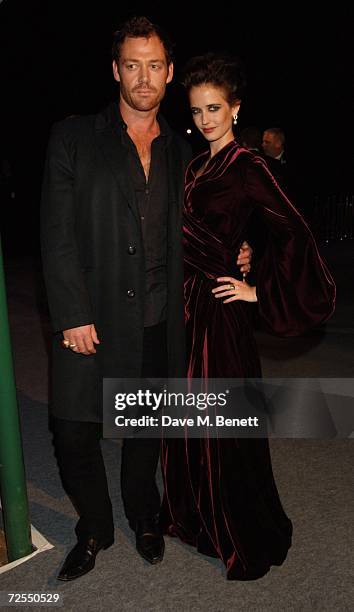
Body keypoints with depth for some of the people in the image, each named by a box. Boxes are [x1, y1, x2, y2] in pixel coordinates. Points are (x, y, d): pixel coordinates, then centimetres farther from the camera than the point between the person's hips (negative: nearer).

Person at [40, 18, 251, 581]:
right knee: (75, 435, 1)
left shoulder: (181, 153, 10)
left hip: (158, 323, 3)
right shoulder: (74, 138, -1)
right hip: (91, 320, -2)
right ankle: (95, 530, 29)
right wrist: (73, 316, -13)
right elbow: (57, 233, -6)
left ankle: (143, 519, 41)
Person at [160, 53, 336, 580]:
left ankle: (248, 540, 26)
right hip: (183, 305, 7)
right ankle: (194, 517, 39)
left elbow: (294, 235, -16)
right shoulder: (195, 166, 12)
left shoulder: (247, 169, -10)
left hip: (218, 310, -7)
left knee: (222, 425, 3)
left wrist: (260, 292, -12)